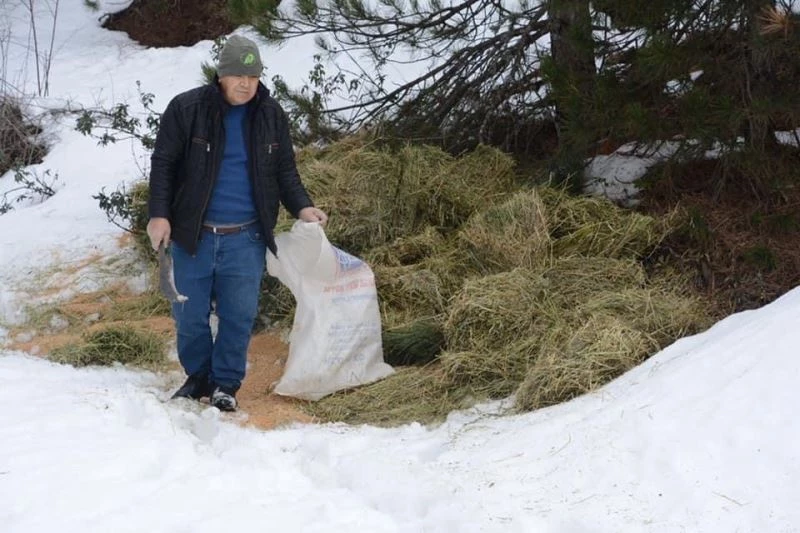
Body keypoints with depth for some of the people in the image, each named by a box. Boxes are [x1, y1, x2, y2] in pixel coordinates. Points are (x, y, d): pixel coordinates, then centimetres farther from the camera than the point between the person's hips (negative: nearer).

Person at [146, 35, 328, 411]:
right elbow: (163, 164, -2)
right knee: (189, 315, 7)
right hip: (193, 235, -1)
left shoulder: (271, 115, 4)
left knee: (240, 315, 1)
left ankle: (226, 383, 17)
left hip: (246, 238, 1)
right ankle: (198, 377, 27)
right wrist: (159, 214, -10)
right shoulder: (186, 109, -6)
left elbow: (285, 170, 12)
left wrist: (302, 207, -3)